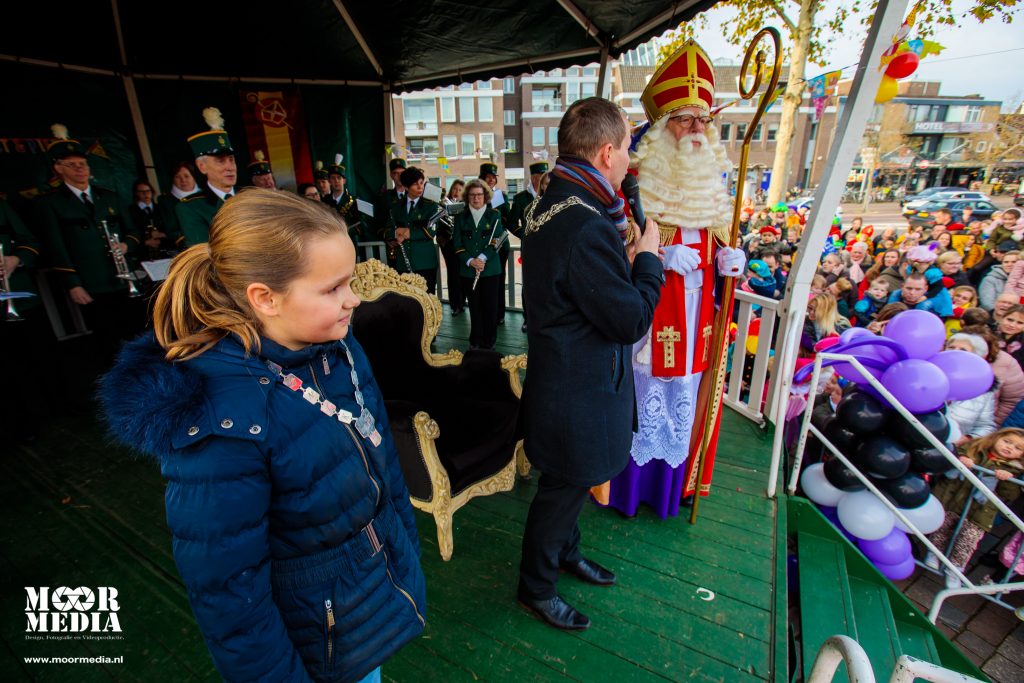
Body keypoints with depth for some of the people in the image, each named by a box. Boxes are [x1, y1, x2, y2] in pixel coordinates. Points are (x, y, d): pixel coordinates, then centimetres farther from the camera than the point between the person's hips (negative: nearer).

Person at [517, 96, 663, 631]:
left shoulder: (551, 207, 4)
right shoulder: (586, 227, -29)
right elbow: (632, 320, -23)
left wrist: (620, 242, 8)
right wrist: (648, 256, -9)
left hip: (560, 377, 10)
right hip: (579, 392, -9)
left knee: (569, 485, 27)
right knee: (563, 490, 12)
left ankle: (566, 553, 52)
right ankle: (536, 587, 37)